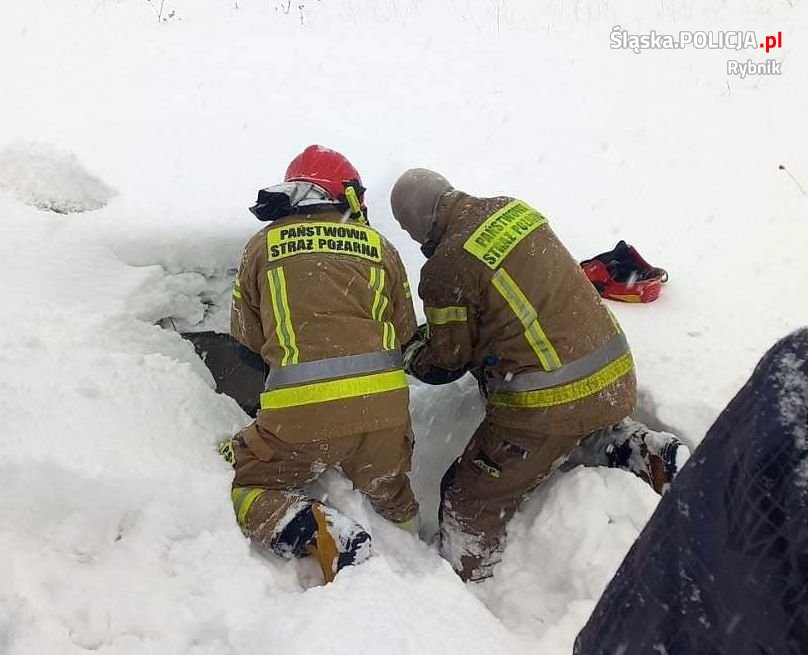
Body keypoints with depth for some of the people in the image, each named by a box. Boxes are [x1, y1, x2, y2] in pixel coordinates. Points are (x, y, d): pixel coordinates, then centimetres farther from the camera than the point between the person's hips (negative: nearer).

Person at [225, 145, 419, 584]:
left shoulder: (263, 246, 8)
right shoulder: (381, 247, 11)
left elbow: (246, 340, 14)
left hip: (302, 412, -3)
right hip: (384, 404, 4)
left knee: (240, 483, 17)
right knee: (393, 504, 29)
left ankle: (318, 534, -3)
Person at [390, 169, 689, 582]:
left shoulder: (446, 267, -15)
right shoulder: (512, 209, 6)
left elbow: (448, 359, -3)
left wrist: (410, 356, 19)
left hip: (548, 402, -8)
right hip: (614, 373, 8)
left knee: (470, 503, 9)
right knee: (593, 427, 42)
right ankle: (647, 452, 20)